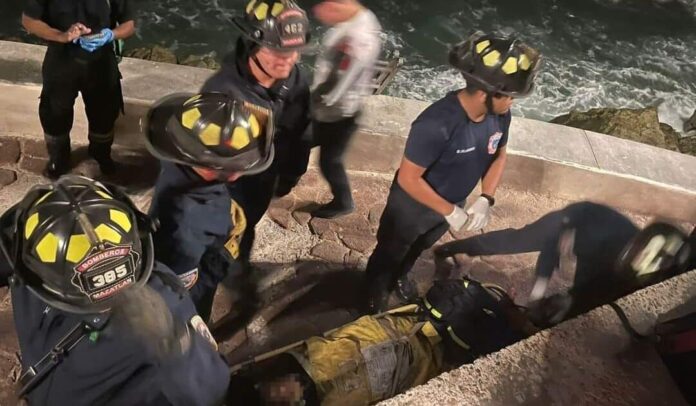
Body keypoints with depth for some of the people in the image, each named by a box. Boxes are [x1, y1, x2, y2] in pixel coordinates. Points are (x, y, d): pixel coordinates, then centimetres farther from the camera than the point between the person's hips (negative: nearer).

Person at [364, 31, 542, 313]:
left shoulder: (499, 115, -18)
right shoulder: (437, 124, -39)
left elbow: (499, 156, 1)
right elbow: (408, 179, -31)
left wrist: (486, 199, -12)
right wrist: (450, 211, -24)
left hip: (452, 203, 6)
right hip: (413, 206, -6)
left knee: (419, 248, 33)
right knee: (390, 253, 22)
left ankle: (400, 276, 63)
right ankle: (376, 294, 52)